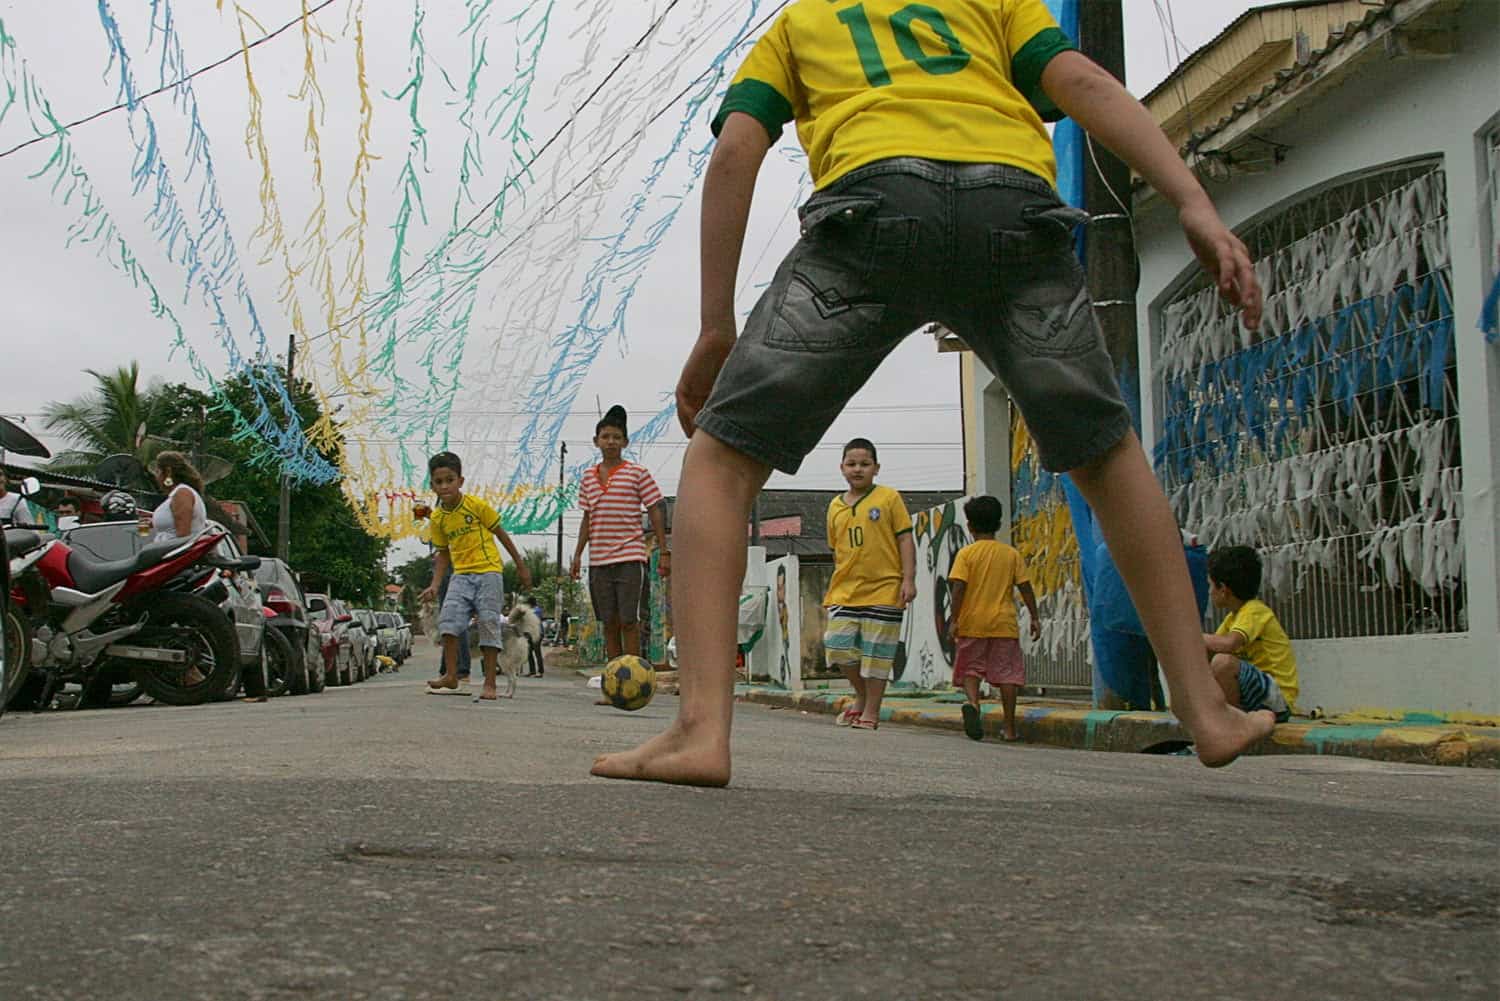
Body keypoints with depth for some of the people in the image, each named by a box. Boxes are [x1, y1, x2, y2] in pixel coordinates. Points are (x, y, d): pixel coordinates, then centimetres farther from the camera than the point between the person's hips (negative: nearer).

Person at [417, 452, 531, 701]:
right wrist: (435, 585, 4)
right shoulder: (437, 517, 5)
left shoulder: (476, 505, -7)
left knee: (489, 624, -3)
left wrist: (521, 566, 5)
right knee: (449, 617, -13)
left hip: (488, 571, -4)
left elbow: (501, 534, 1)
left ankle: (489, 684, 1)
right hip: (461, 574, 4)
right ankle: (451, 676, -6)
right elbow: (444, 553, 14)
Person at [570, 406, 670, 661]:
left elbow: (655, 513, -1)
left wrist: (664, 553, -6)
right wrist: (578, 555, 14)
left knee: (628, 620, -8)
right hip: (598, 561, 5)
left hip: (630, 558, -5)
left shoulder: (638, 473, -1)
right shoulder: (588, 477, 12)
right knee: (609, 622, 8)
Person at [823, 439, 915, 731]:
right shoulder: (835, 506, 12)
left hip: (883, 590, -4)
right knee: (839, 646, -2)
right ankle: (861, 697, 22)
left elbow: (905, 539, -2)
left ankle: (871, 711, 13)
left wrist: (908, 579, -9)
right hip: (845, 592, 4)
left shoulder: (889, 498, 0)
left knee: (876, 653, 0)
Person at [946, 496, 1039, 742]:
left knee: (970, 669, 8)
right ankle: (1010, 727, 8)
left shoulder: (966, 553, -4)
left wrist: (954, 620, -10)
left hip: (972, 623, -1)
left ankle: (973, 703, -22)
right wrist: (1035, 617, 9)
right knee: (1006, 672, 8)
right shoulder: (1011, 554, 3)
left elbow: (958, 587, -12)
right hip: (1004, 623, 1)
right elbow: (1024, 587, 2)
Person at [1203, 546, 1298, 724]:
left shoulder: (1254, 611, -14)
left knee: (1223, 661, -32)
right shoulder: (1233, 616, 15)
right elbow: (1209, 652, 15)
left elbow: (1228, 644, -32)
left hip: (1278, 699, -10)